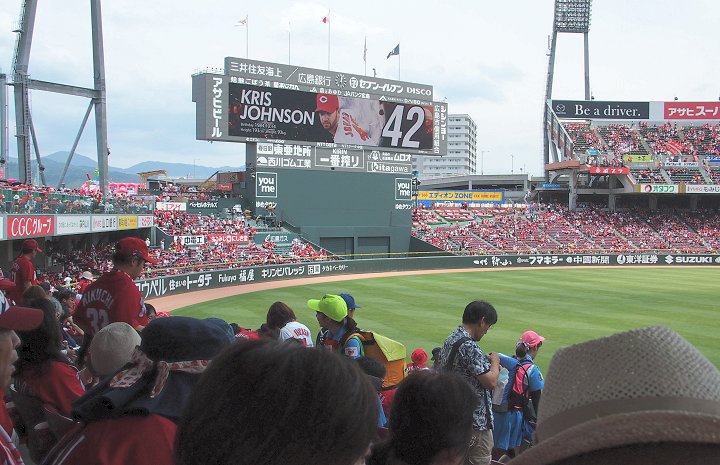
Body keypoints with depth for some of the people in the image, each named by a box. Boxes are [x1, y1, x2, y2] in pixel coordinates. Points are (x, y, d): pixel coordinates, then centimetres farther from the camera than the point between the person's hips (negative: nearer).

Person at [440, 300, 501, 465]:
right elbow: (491, 382, -23)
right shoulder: (469, 346, -23)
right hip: (476, 419, -9)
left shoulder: (450, 339, 6)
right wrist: (495, 362, -6)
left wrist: (487, 363, 8)